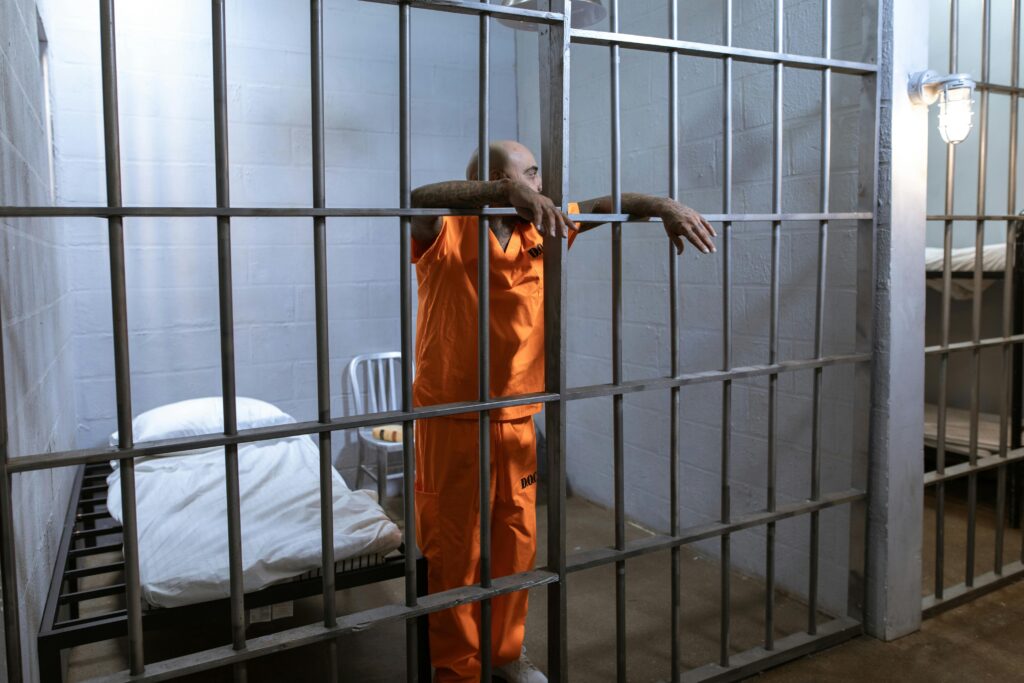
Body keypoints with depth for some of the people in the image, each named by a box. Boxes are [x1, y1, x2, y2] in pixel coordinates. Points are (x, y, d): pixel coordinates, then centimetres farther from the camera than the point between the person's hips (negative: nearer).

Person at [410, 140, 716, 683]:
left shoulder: (541, 230, 6)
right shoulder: (447, 235, -11)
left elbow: (602, 204, 11)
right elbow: (418, 199, -31)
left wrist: (662, 205, -5)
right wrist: (507, 191, -41)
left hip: (516, 421, 6)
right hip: (451, 422, -5)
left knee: (517, 541, 15)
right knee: (455, 552, 5)